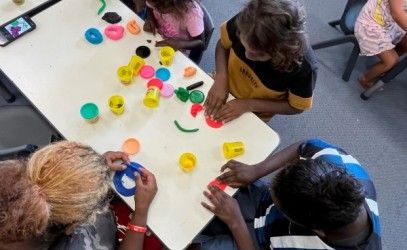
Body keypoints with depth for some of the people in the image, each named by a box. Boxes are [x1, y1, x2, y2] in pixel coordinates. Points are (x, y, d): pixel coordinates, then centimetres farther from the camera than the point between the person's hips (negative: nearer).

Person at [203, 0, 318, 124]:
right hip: (223, 86, 3)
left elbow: (296, 107, -17)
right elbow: (223, 44, -9)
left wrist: (249, 104, -26)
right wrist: (221, 78, -26)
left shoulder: (304, 66, -36)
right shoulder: (241, 24, -31)